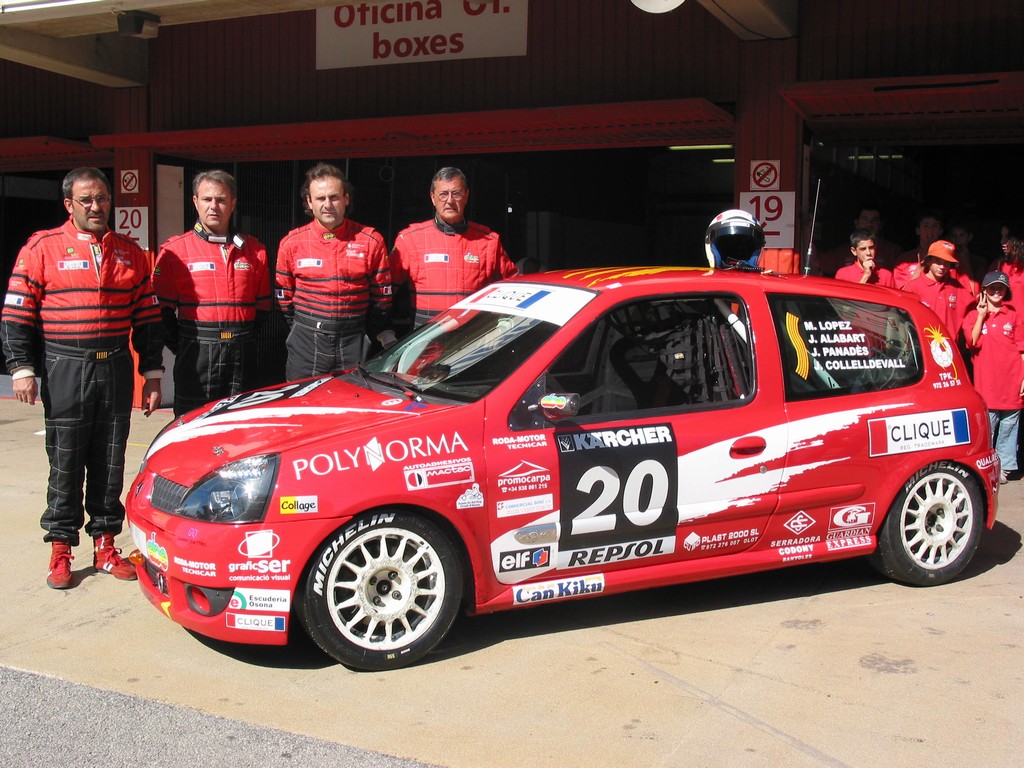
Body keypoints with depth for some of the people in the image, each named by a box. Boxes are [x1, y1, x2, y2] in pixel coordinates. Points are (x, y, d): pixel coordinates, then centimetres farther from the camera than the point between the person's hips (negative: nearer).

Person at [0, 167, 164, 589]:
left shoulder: (130, 253, 11)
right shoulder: (42, 248, 0)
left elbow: (148, 318, 13)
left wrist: (152, 373, 9)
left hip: (116, 371, 3)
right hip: (65, 370, -3)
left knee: (110, 463, 7)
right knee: (66, 464, 1)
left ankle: (105, 545, 17)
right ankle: (60, 550, 10)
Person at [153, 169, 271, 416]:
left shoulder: (254, 250, 11)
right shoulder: (174, 250, 2)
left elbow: (263, 306, 15)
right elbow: (162, 309, 1)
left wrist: (243, 340, 8)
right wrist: (182, 348, -2)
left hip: (242, 357, 3)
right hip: (196, 356, -3)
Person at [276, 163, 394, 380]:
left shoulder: (371, 240, 0)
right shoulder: (291, 243, 2)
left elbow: (381, 295, 6)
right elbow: (284, 296, 10)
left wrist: (387, 337, 2)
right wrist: (302, 330, 7)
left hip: (354, 341, 0)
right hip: (306, 343, 0)